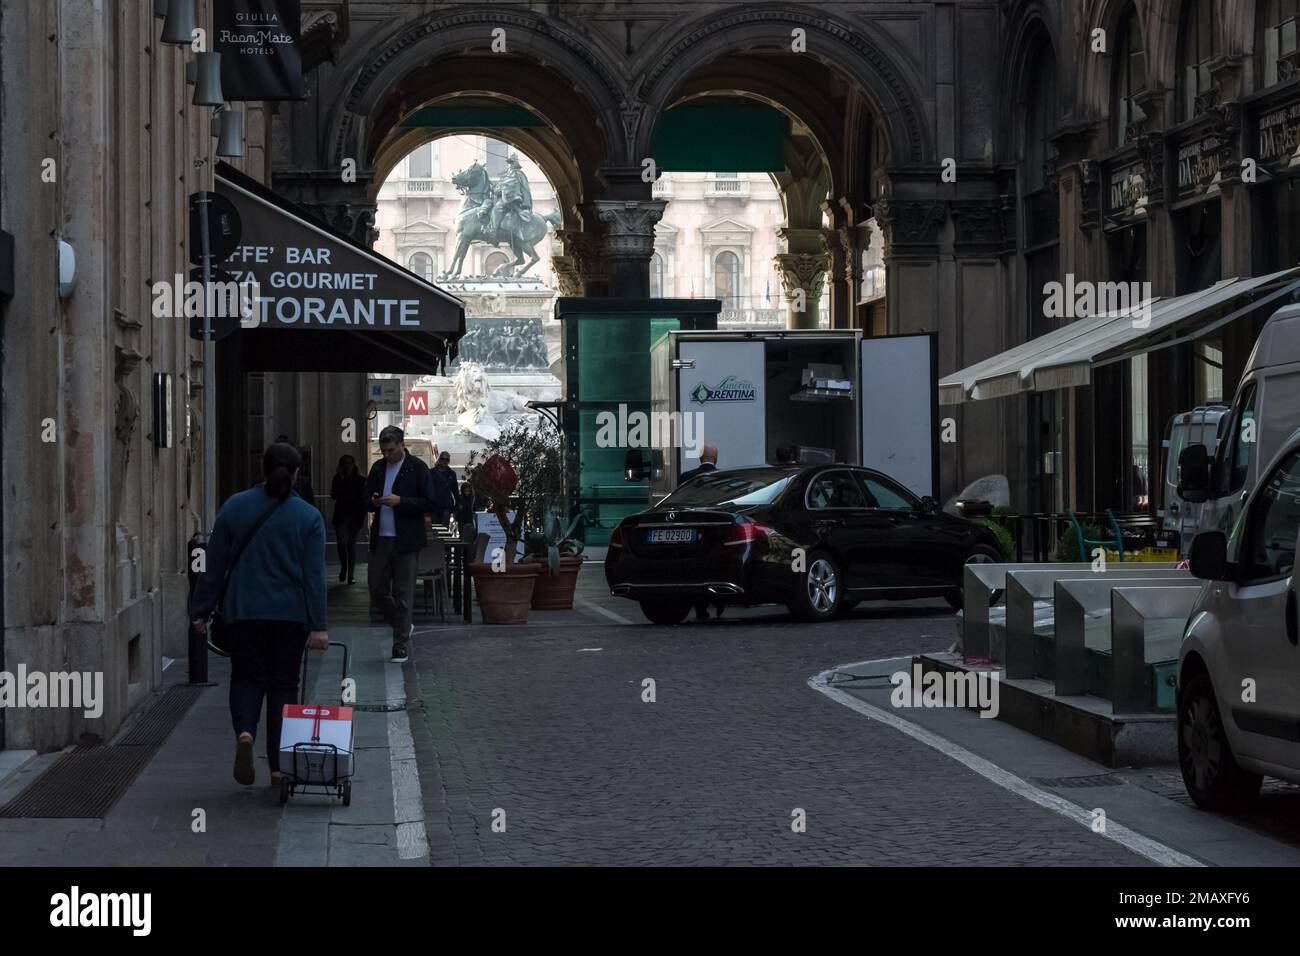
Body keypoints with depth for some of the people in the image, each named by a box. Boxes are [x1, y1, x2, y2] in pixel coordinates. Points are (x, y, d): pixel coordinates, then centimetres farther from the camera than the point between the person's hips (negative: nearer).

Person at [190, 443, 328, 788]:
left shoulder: (235, 507, 0)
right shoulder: (308, 516, -3)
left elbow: (215, 565, 3)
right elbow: (314, 575, -6)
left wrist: (201, 610, 10)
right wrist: (318, 625, -5)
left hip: (243, 610, 0)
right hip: (290, 614, 0)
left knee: (246, 676, 13)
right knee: (283, 683, 9)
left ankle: (244, 730, -17)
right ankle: (279, 766, 7)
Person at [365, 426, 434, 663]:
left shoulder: (417, 468, -4)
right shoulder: (378, 468, 11)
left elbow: (428, 503, -7)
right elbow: (366, 500, 18)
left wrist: (400, 501, -18)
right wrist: (374, 502, -6)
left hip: (406, 540, -5)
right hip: (381, 539, 5)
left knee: (403, 594, -2)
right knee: (377, 590, 4)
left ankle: (401, 645, 5)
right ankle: (403, 626, 26)